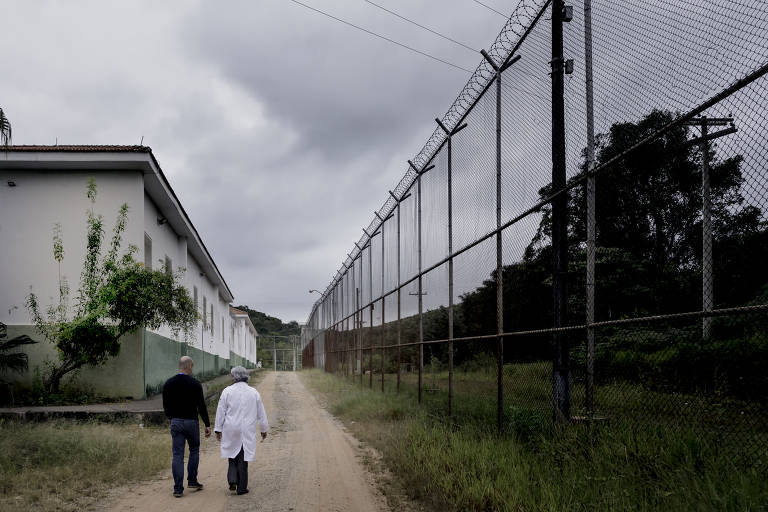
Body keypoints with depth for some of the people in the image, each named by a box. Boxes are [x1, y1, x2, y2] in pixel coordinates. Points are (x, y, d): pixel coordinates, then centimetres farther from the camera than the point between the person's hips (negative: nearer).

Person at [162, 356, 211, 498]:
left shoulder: (168, 384, 1)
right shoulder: (195, 384, -10)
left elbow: (165, 406, 8)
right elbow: (201, 406, -9)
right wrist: (207, 425, -2)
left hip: (175, 422, 3)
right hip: (191, 422, -2)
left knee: (177, 455, 3)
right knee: (194, 450, 18)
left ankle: (178, 488, 0)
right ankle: (192, 481, 18)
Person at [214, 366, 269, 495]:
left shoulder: (227, 391, -4)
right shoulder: (254, 393, 2)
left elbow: (220, 411, -2)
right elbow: (261, 414, 8)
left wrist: (218, 429, 5)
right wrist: (264, 429, 19)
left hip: (230, 431, -1)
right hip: (247, 431, 1)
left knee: (232, 456, 15)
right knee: (243, 458, 6)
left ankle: (232, 480, -1)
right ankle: (241, 487, 6)